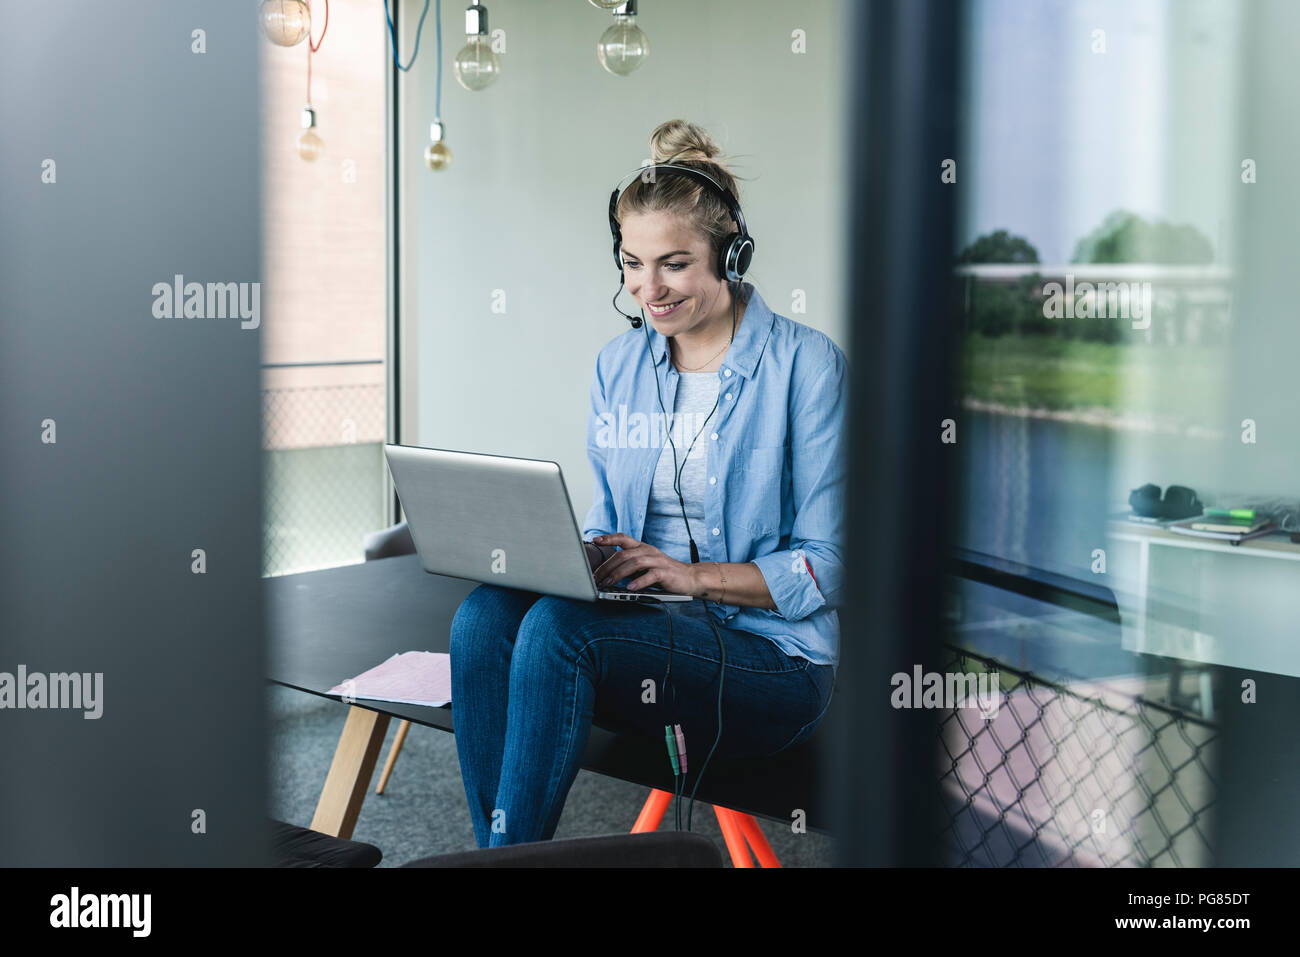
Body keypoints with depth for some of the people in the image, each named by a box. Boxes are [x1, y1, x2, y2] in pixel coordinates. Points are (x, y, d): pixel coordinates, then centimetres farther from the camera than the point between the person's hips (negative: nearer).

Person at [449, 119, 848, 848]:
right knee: (486, 614, -24)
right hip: (646, 625, 6)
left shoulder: (807, 364, -6)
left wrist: (696, 575, -20)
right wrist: (576, 556, -6)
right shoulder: (619, 364, 12)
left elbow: (828, 564, -8)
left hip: (773, 657, -5)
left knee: (558, 624, -30)